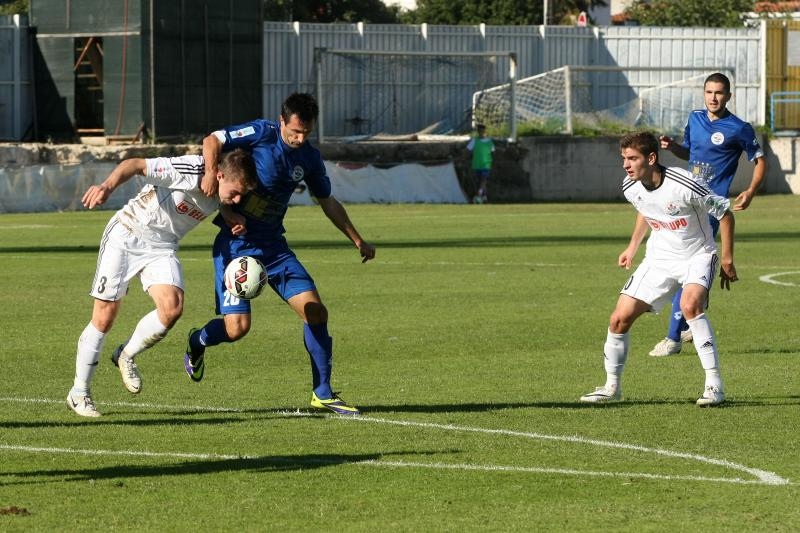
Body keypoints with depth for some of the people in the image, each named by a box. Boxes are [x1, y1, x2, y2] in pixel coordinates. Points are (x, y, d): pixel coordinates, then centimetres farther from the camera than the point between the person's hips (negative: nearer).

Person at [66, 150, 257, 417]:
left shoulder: (223, 192, -8)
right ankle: (79, 392, 12)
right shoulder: (188, 170, -29)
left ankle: (126, 355, 7)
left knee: (172, 308, -20)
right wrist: (108, 185, -50)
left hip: (163, 246, 5)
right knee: (105, 316, -4)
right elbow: (136, 164, -31)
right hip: (126, 236, -5)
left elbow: (229, 211, 15)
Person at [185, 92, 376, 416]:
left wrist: (358, 241, 19)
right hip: (235, 244, -5)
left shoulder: (309, 158, 6)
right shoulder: (262, 133, -10)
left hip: (273, 245, 6)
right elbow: (213, 140, -6)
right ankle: (197, 342, 22)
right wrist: (211, 173, -25)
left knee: (315, 312, -5)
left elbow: (327, 202, 19)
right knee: (237, 326, -14)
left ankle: (322, 394, 6)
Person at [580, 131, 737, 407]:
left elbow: (724, 213, -14)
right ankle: (612, 386, 18)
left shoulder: (685, 185, -27)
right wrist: (634, 245, 16)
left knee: (690, 305, -35)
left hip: (697, 255, -6)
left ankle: (714, 385, -28)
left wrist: (727, 260, -11)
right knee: (619, 318, -3)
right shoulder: (631, 188, -8)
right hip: (659, 258, 6)